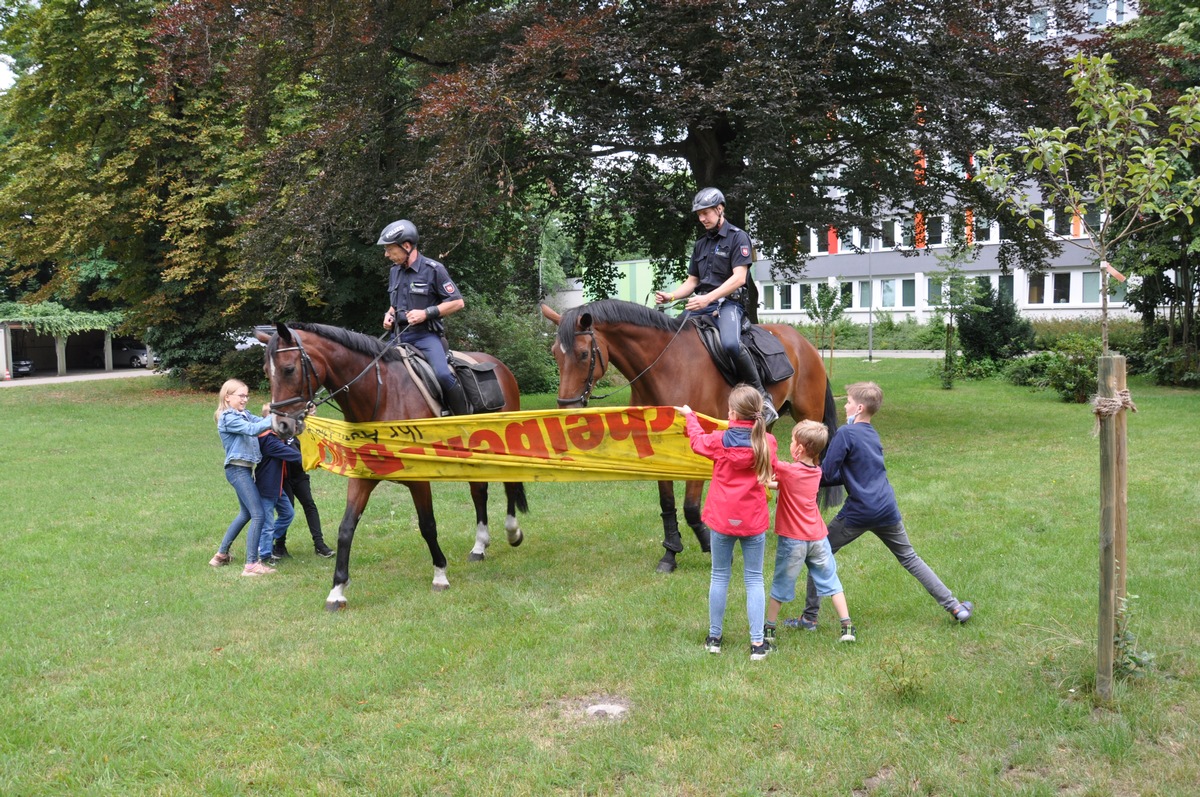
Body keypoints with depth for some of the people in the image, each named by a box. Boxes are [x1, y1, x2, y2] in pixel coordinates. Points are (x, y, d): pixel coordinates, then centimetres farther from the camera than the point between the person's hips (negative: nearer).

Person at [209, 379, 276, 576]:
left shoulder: (244, 415, 15)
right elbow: (252, 429, -24)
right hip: (237, 469, -10)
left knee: (245, 513, 21)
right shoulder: (228, 418, -12)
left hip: (244, 469, 10)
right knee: (258, 514, -14)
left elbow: (263, 422, 3)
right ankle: (251, 564, -13)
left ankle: (221, 555, 33)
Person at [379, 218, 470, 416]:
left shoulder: (433, 269, -7)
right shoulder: (395, 272, 13)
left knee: (443, 374, -28)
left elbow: (458, 302, -7)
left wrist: (426, 313, -16)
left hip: (426, 335, -7)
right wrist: (389, 315, 6)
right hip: (401, 336, 7)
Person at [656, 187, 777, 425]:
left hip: (728, 302, -7)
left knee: (730, 343, -35)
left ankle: (761, 395, -21)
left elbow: (739, 277, -12)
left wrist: (708, 298, -23)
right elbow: (691, 282, 21)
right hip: (700, 304, 7)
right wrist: (670, 296, 0)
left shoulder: (738, 237, 0)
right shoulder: (701, 244, 21)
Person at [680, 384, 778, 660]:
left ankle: (714, 637, 22)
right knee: (754, 579, 8)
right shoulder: (767, 442, -7)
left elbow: (697, 440, 10)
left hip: (722, 519, -1)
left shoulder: (720, 441, -12)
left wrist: (689, 416, 27)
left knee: (719, 577, 12)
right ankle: (757, 643, 7)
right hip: (754, 521, 1)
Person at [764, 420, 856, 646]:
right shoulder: (816, 471, 3)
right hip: (818, 537, 4)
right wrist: (771, 483, 7)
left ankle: (769, 629, 20)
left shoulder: (788, 471, -16)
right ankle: (847, 627, 12)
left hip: (793, 540, -4)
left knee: (781, 585, 10)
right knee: (831, 582, 14)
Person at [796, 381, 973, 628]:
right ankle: (955, 607, 20)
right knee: (910, 558, 20)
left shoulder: (845, 433, -11)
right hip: (887, 510, 6)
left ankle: (809, 617, 9)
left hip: (858, 513, -6)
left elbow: (827, 473, -12)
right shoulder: (873, 435, 12)